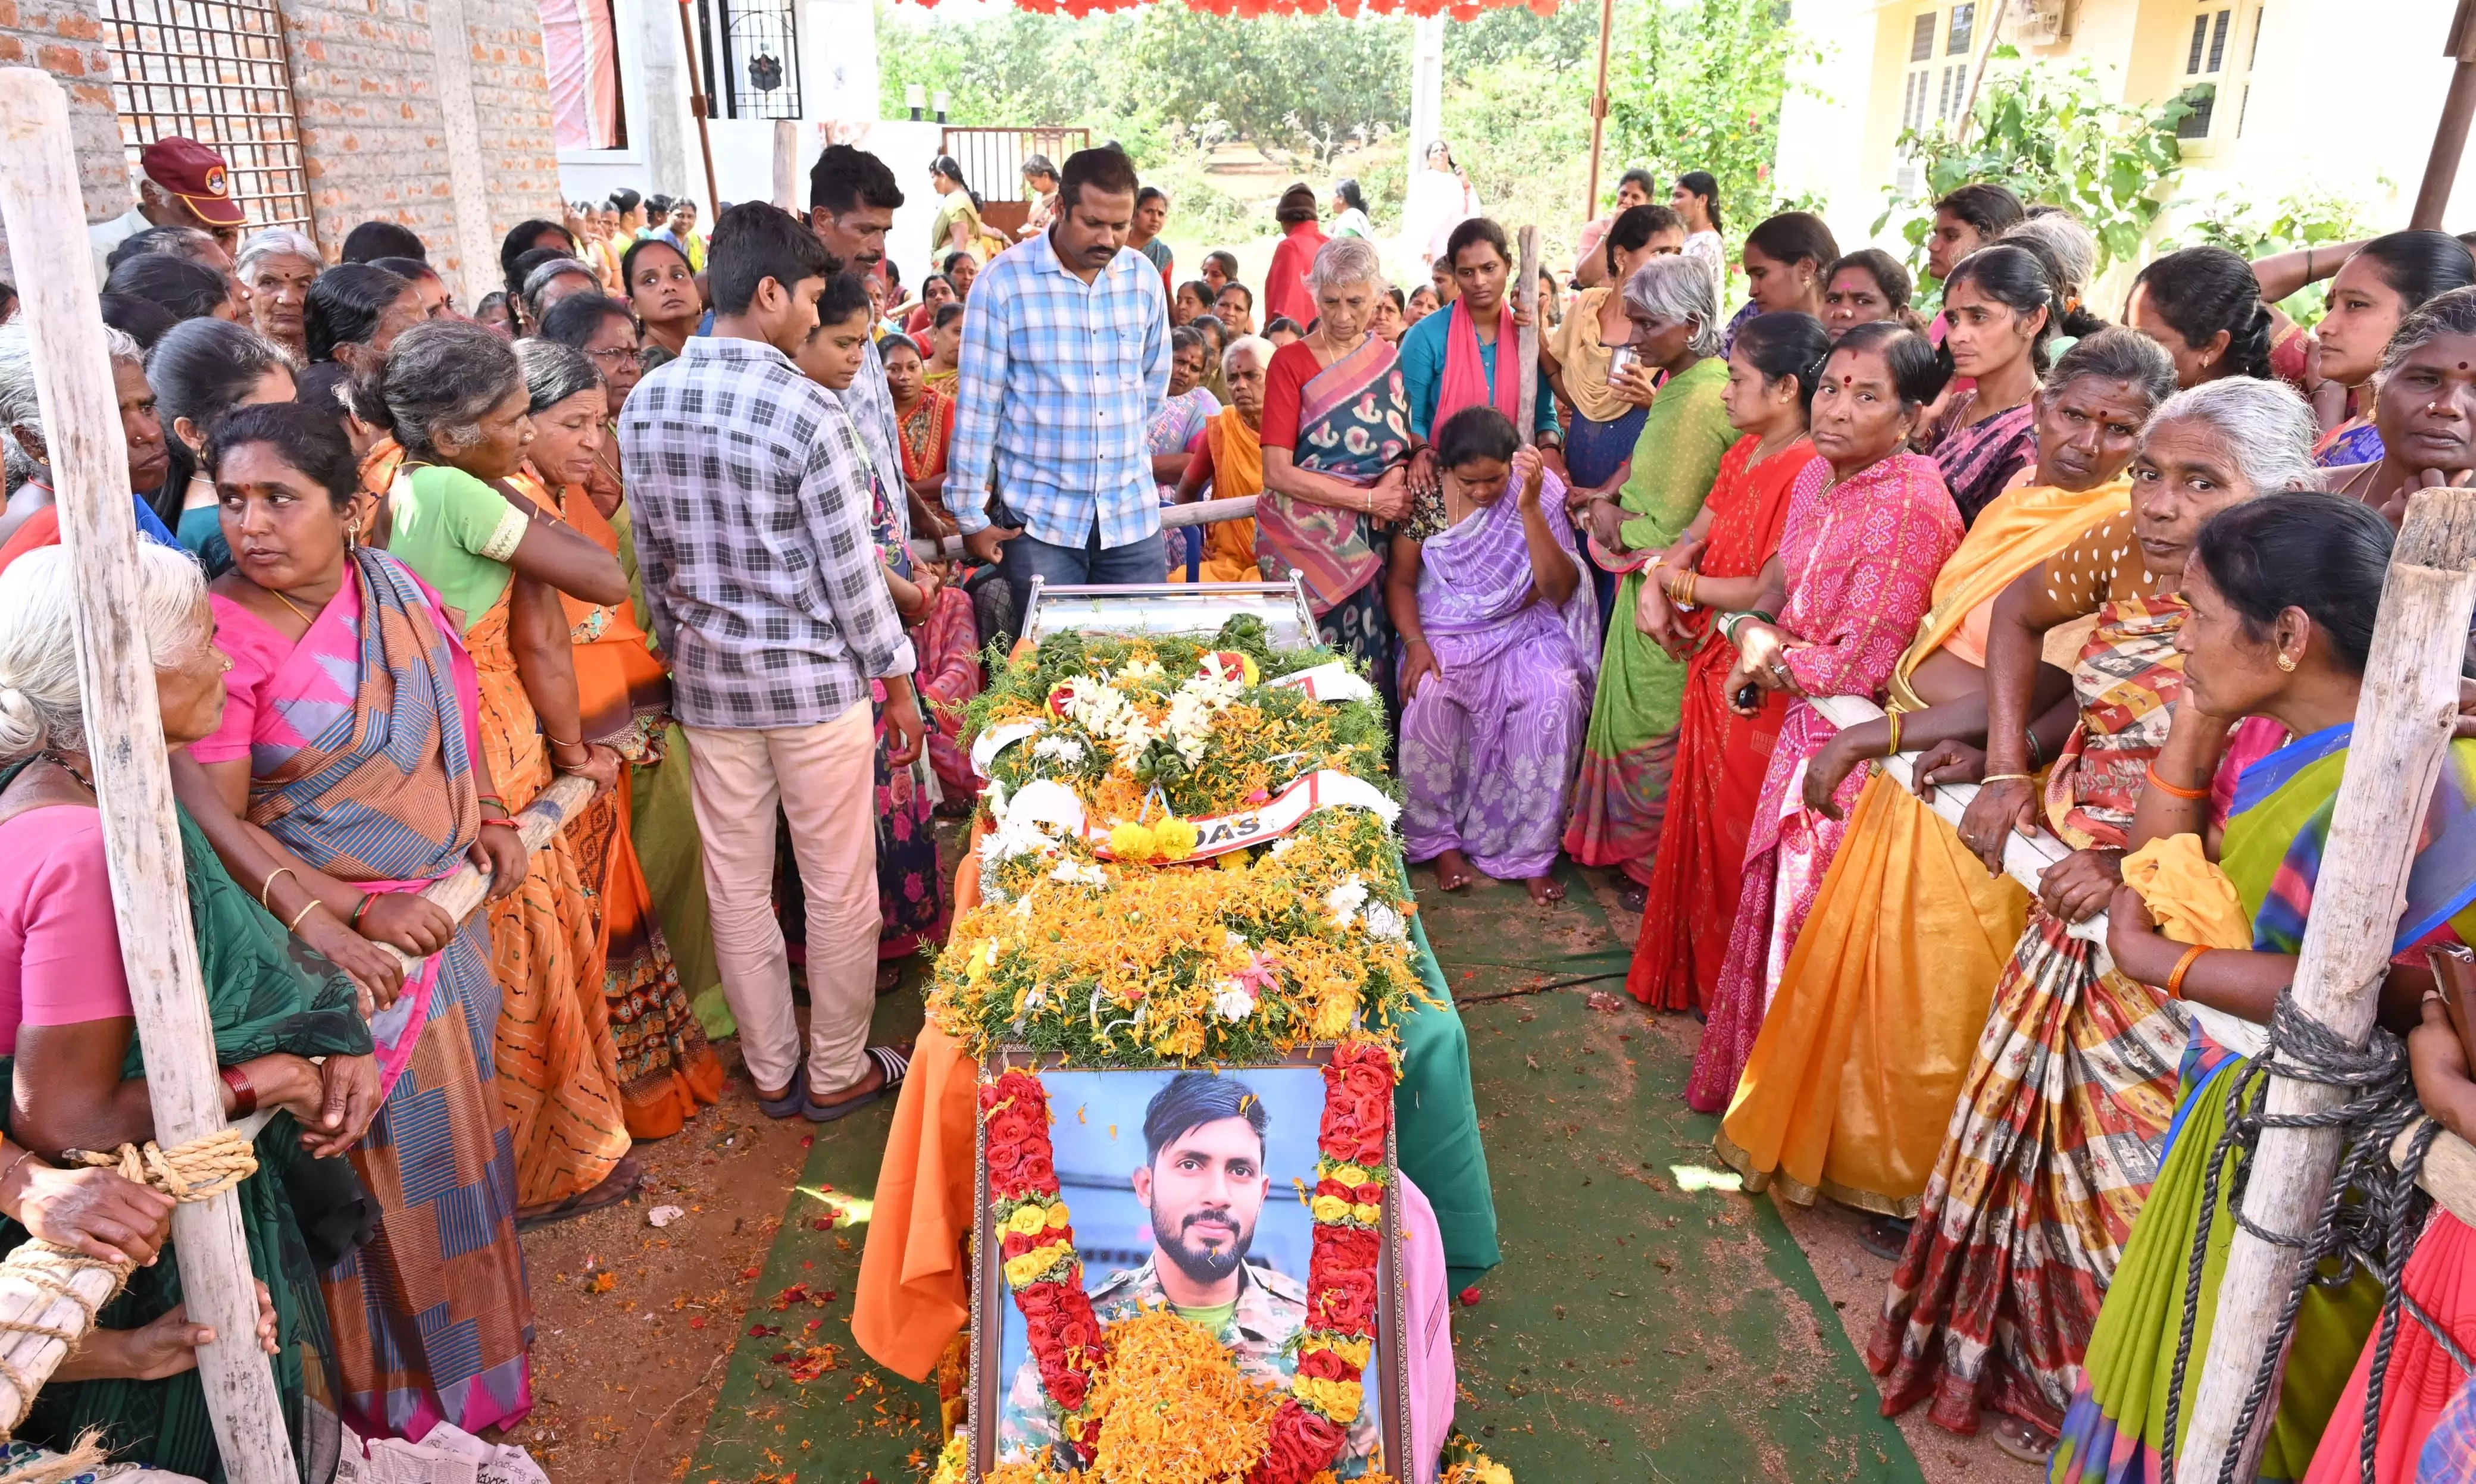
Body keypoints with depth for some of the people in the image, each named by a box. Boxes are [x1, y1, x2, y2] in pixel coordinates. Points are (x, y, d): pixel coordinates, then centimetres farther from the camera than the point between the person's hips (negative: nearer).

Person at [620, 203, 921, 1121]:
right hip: (812, 680, -6)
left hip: (707, 678, 6)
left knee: (735, 884, 15)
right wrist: (897, 683, -4)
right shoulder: (807, 413, -18)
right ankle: (838, 1072, 24)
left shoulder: (645, 403, 1)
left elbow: (651, 559, 8)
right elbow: (851, 571, -15)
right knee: (839, 888, 10)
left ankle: (770, 1071, 30)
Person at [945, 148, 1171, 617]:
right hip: (1039, 517, -3)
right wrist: (970, 516, -5)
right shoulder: (1005, 280, -7)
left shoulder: (1144, 277, 4)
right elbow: (977, 402, -5)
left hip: (1134, 514, 4)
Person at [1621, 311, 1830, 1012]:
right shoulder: (1744, 453, 8)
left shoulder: (1808, 473, -21)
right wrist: (1656, 584, -11)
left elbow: (1771, 591, -23)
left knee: (1735, 829, 6)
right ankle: (1691, 966, 35)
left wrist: (1677, 583, -10)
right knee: (1699, 816, 18)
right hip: (1710, 659, 8)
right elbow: (1695, 534, 10)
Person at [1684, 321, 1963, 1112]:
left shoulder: (1911, 504, -23)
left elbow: (1859, 666, -23)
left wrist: (1763, 650, -8)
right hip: (1806, 731, 8)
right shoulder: (1819, 476, 4)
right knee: (1779, 904, 20)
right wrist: (1750, 628, -5)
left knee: (1815, 923, 6)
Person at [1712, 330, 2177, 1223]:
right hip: (1914, 772, 7)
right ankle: (1856, 1142, 42)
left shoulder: (2127, 531, -17)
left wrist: (1876, 735, -18)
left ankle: (1935, 1195, 32)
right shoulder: (2019, 495, 6)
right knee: (1867, 964, 20)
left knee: (1938, 997, 8)